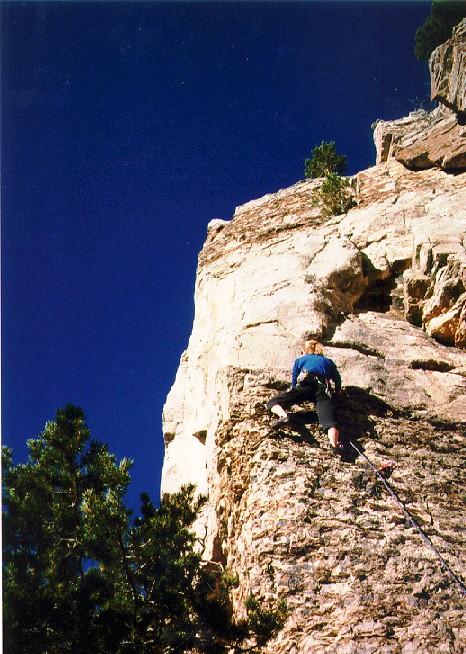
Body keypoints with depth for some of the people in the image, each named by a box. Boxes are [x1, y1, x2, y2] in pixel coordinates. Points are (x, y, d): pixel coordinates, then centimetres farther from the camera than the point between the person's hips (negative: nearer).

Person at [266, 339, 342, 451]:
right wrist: (336, 391, 52)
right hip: (324, 389, 1)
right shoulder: (328, 361, 35)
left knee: (272, 403, 4)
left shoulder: (300, 360, 32)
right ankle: (334, 444, -52)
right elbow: (338, 381, 32)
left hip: (305, 385, -1)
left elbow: (294, 383, 34)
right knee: (330, 420, -20)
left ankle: (283, 416, -31)